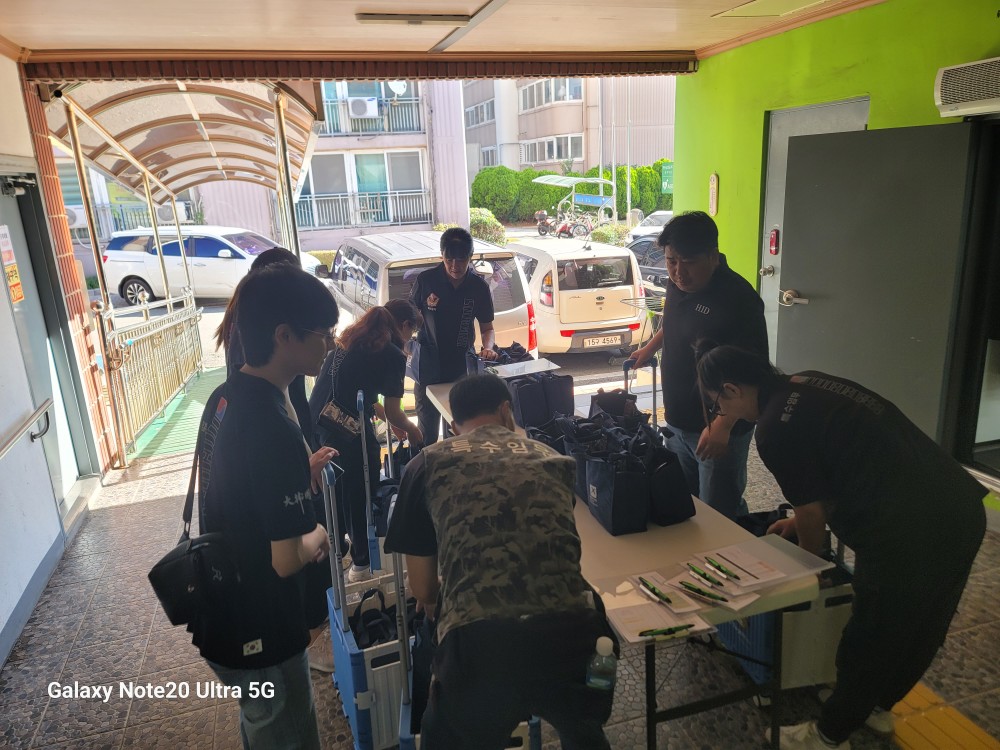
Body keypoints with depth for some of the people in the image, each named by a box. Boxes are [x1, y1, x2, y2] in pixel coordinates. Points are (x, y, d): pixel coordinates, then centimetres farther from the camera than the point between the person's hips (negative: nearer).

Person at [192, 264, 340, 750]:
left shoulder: (224, 397, -3)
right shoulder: (275, 430, -31)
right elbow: (288, 560, -26)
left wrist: (299, 476, 9)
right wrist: (317, 538, -7)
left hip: (221, 615, 8)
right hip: (257, 635, -8)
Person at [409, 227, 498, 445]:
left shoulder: (479, 287, -6)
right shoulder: (426, 280, -10)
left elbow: (487, 328, 4)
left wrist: (488, 347, -16)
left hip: (462, 366, 1)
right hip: (428, 366, -1)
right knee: (427, 429, 9)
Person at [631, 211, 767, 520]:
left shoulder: (738, 300, -22)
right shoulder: (677, 285, 3)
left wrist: (722, 426, -31)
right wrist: (649, 349, 22)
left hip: (719, 431, -8)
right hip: (678, 423, 8)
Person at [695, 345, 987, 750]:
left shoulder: (775, 428, -14)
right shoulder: (810, 384, 12)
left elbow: (813, 512, -4)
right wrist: (804, 518, 34)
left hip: (911, 536, -9)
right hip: (962, 509, 9)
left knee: (869, 640, 12)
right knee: (921, 629, 27)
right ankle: (876, 705, 50)